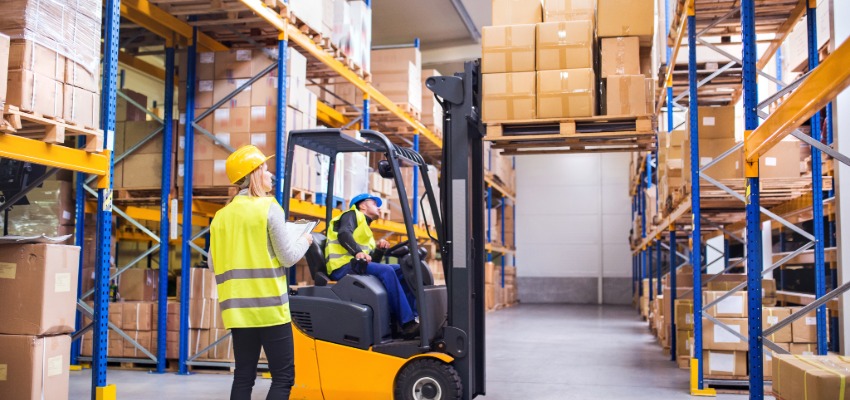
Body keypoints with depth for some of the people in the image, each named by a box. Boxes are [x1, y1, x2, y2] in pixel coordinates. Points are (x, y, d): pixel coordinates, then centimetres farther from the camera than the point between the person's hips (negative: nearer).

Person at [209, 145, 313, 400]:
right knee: (283, 377, 0)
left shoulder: (222, 215, 10)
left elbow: (213, 262, 13)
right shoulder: (268, 207, -7)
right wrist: (305, 240, 11)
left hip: (239, 309, 6)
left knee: (243, 377, 11)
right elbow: (288, 257, -8)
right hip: (269, 307, -6)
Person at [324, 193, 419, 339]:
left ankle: (414, 316, -19)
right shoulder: (352, 215, 10)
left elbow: (372, 261, 21)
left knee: (402, 270, -7)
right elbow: (343, 234, -13)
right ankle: (407, 324, -35)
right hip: (344, 266, -8)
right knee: (386, 271, -30)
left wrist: (379, 249, 2)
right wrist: (358, 251, -30)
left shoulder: (367, 231, 33)